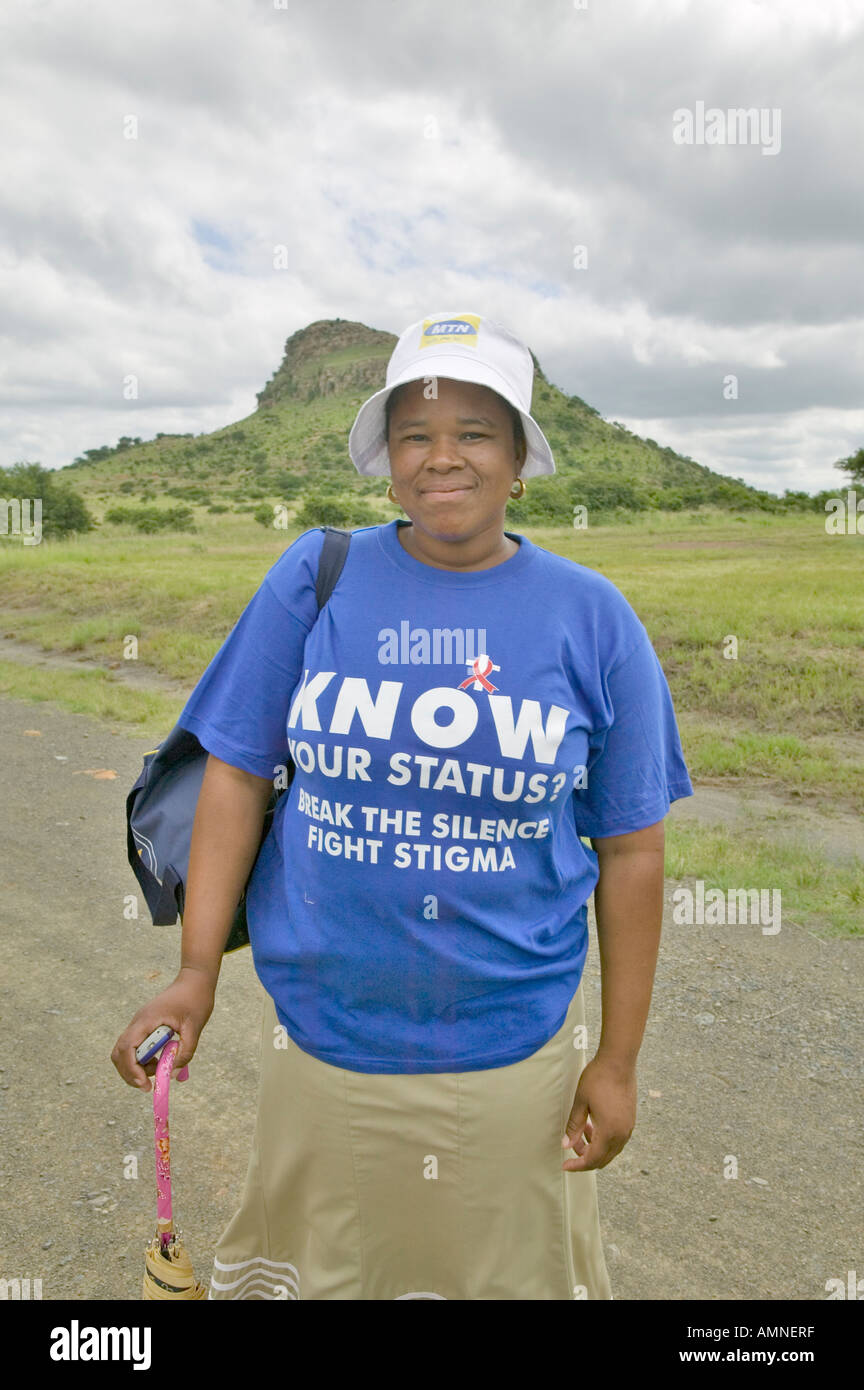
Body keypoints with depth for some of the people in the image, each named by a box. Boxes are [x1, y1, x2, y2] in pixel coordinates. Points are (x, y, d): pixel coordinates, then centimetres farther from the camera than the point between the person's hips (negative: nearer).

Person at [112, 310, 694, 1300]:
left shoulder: (591, 616, -7)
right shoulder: (315, 579, -5)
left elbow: (631, 851, -4)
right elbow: (237, 774, -3)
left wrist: (618, 1060, -1)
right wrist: (195, 975, -7)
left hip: (513, 1048, 0)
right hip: (319, 1030, 1)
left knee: (516, 1268, 21)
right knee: (312, 1264, 24)